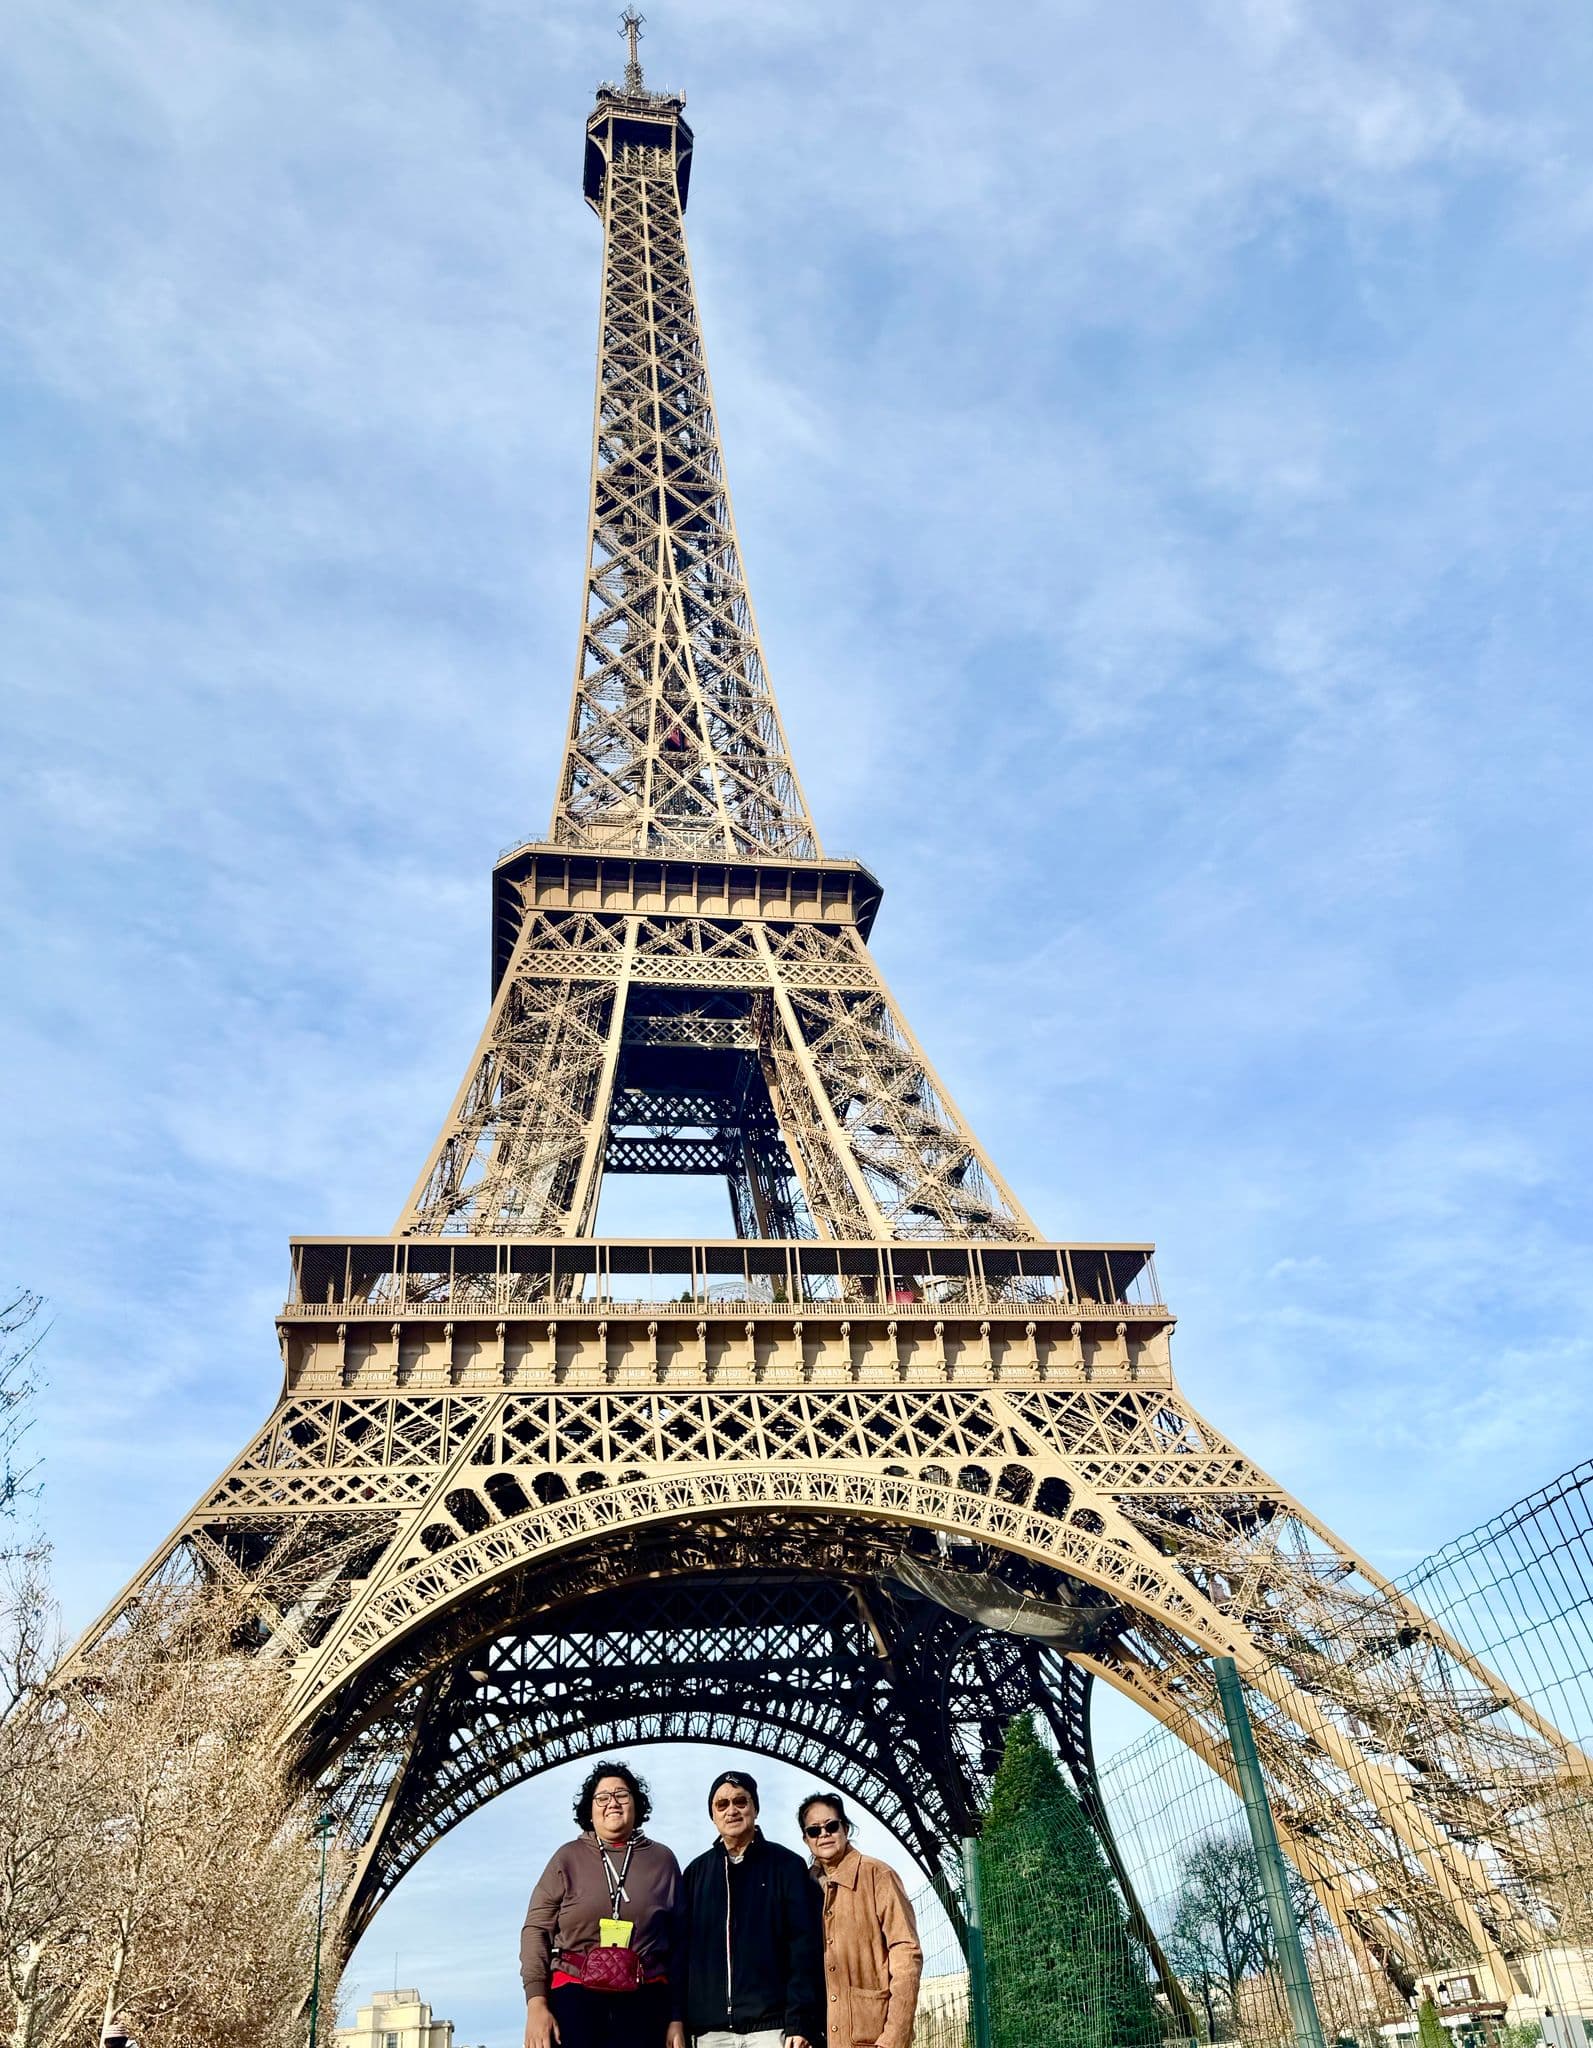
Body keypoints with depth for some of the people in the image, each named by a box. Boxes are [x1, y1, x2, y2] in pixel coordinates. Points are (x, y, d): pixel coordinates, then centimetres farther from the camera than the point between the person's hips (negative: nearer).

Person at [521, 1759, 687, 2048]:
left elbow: (677, 1944, 8)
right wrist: (536, 2004, -9)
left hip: (645, 2005, 1)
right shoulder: (569, 1857, 6)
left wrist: (676, 2019, 4)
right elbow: (536, 1929, 1)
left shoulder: (662, 1860, 9)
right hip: (574, 1998, -1)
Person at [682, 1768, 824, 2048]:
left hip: (772, 2024, -3)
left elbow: (805, 1947, -2)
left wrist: (801, 2022, -10)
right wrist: (679, 2022, 2)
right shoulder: (696, 1873, 12)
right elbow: (683, 1947, 9)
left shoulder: (786, 1865, 3)